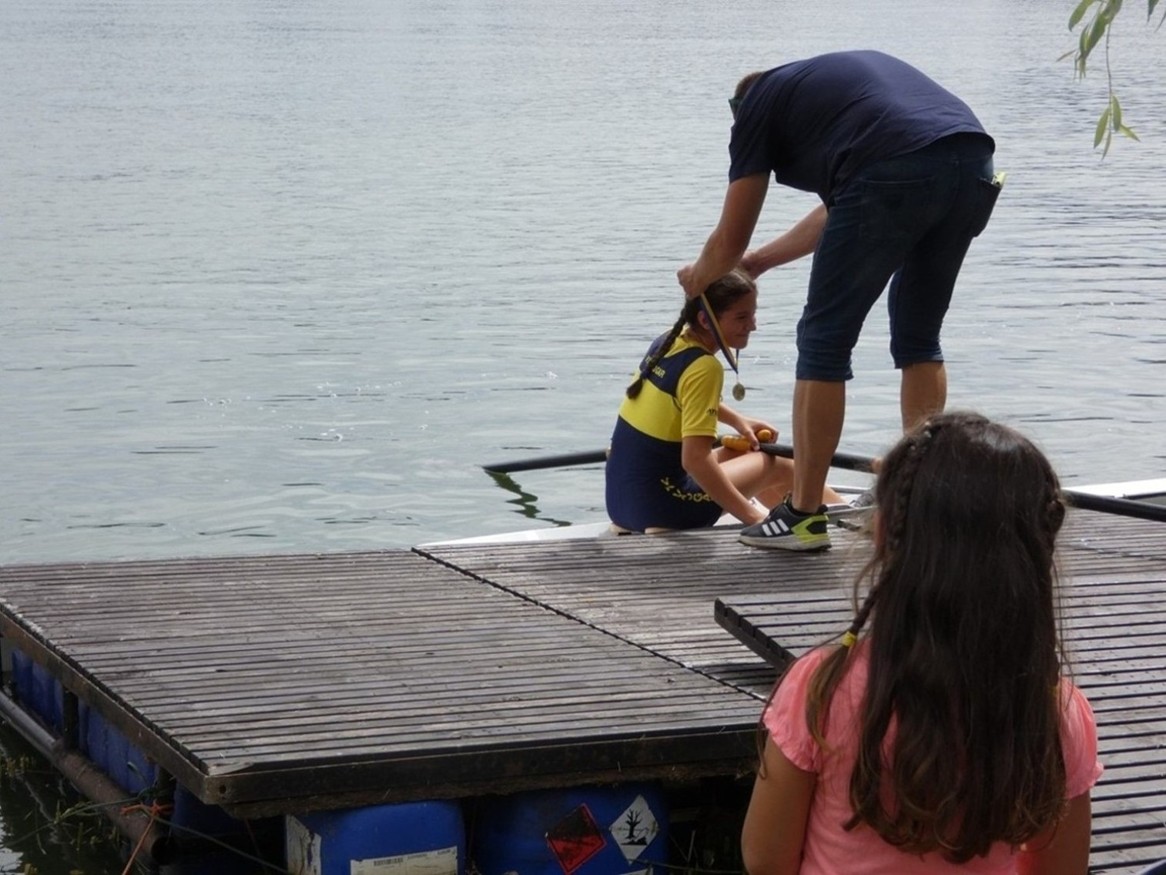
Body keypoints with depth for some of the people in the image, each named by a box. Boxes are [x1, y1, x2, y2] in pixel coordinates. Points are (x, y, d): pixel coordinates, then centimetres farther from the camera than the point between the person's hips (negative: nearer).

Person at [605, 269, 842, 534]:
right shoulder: (704, 368, -20)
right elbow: (695, 459, -28)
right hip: (658, 509, -9)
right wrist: (755, 518, -23)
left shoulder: (668, 342, 5)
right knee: (777, 467, 8)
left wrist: (738, 421, 25)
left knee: (742, 454, 28)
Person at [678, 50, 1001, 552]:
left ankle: (804, 516, 11)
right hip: (975, 163, 7)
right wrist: (760, 261, 58)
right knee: (919, 339, 23)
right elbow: (838, 213, 48)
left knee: (824, 341, 8)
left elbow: (728, 243, 23)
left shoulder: (758, 102, 21)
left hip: (896, 175, -7)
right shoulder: (840, 79, 40)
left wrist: (697, 278, 44)